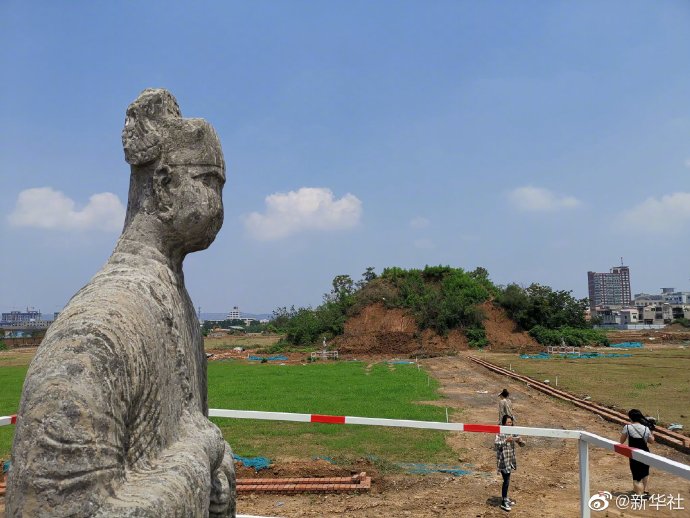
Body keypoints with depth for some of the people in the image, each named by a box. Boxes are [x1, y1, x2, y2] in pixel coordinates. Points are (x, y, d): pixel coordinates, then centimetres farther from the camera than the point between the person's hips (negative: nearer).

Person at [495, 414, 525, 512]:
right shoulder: (500, 433, -14)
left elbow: (522, 444, 5)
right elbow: (496, 444, -26)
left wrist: (520, 440, -17)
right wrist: (506, 440, -35)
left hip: (510, 459, 6)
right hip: (503, 460, -6)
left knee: (507, 480, 17)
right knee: (506, 480, -5)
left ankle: (505, 498, 31)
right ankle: (503, 502, 4)